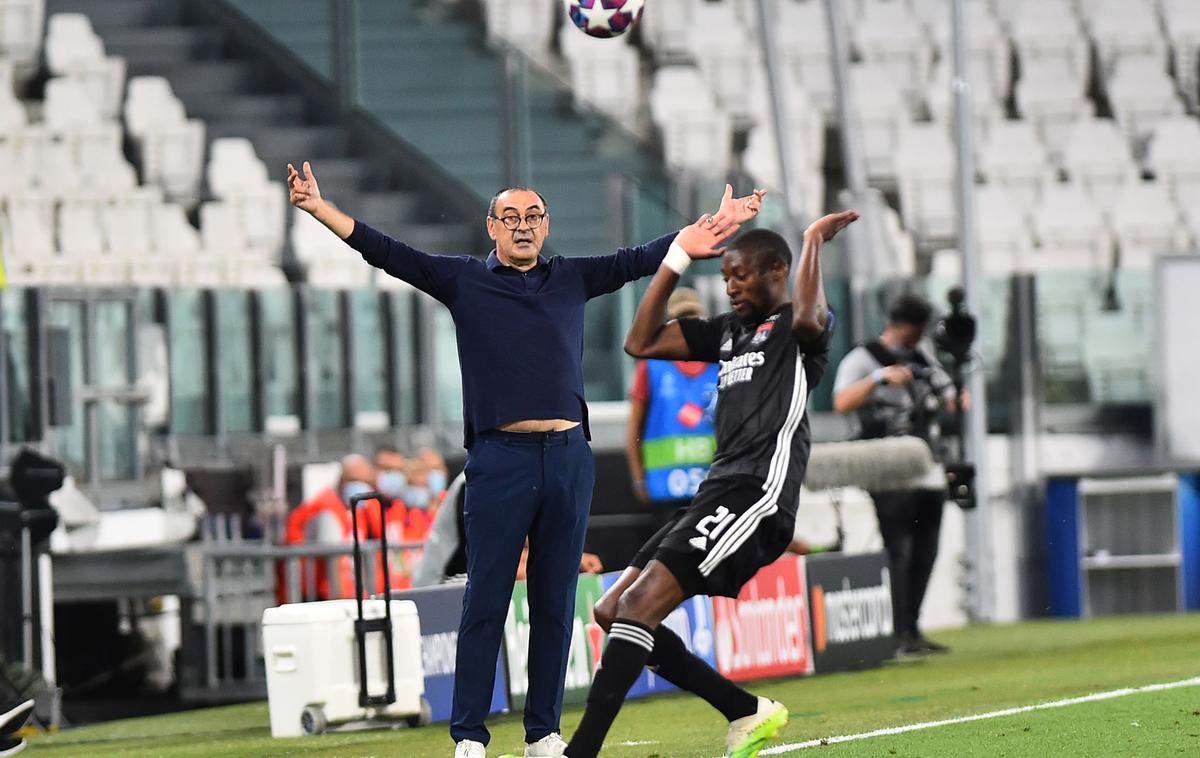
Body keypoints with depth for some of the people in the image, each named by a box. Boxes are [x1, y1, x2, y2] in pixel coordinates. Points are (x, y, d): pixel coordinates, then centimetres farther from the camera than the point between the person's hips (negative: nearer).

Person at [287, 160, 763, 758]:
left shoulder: (572, 278, 14)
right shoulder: (463, 280, 7)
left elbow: (639, 260, 12)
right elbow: (386, 253, 2)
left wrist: (707, 231, 3)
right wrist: (319, 208, -6)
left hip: (568, 458, 3)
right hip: (499, 457, -3)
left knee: (555, 603, 6)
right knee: (486, 601, -4)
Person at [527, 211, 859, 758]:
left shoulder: (793, 325, -1)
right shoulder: (728, 331, 23)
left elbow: (808, 318, -27)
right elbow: (641, 343, 21)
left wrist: (815, 239, -14)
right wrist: (677, 260, 17)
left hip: (757, 497, -10)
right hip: (718, 492, 10)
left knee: (639, 604, -21)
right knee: (613, 612, 7)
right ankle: (749, 713, 9)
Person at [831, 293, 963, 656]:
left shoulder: (924, 358, 16)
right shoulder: (862, 360, -2)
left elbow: (954, 404, 19)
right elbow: (842, 403, -18)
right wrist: (879, 377, -27)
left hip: (929, 473, 6)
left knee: (924, 557, 7)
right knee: (898, 554, -11)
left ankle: (912, 630, 14)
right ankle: (901, 635, -12)